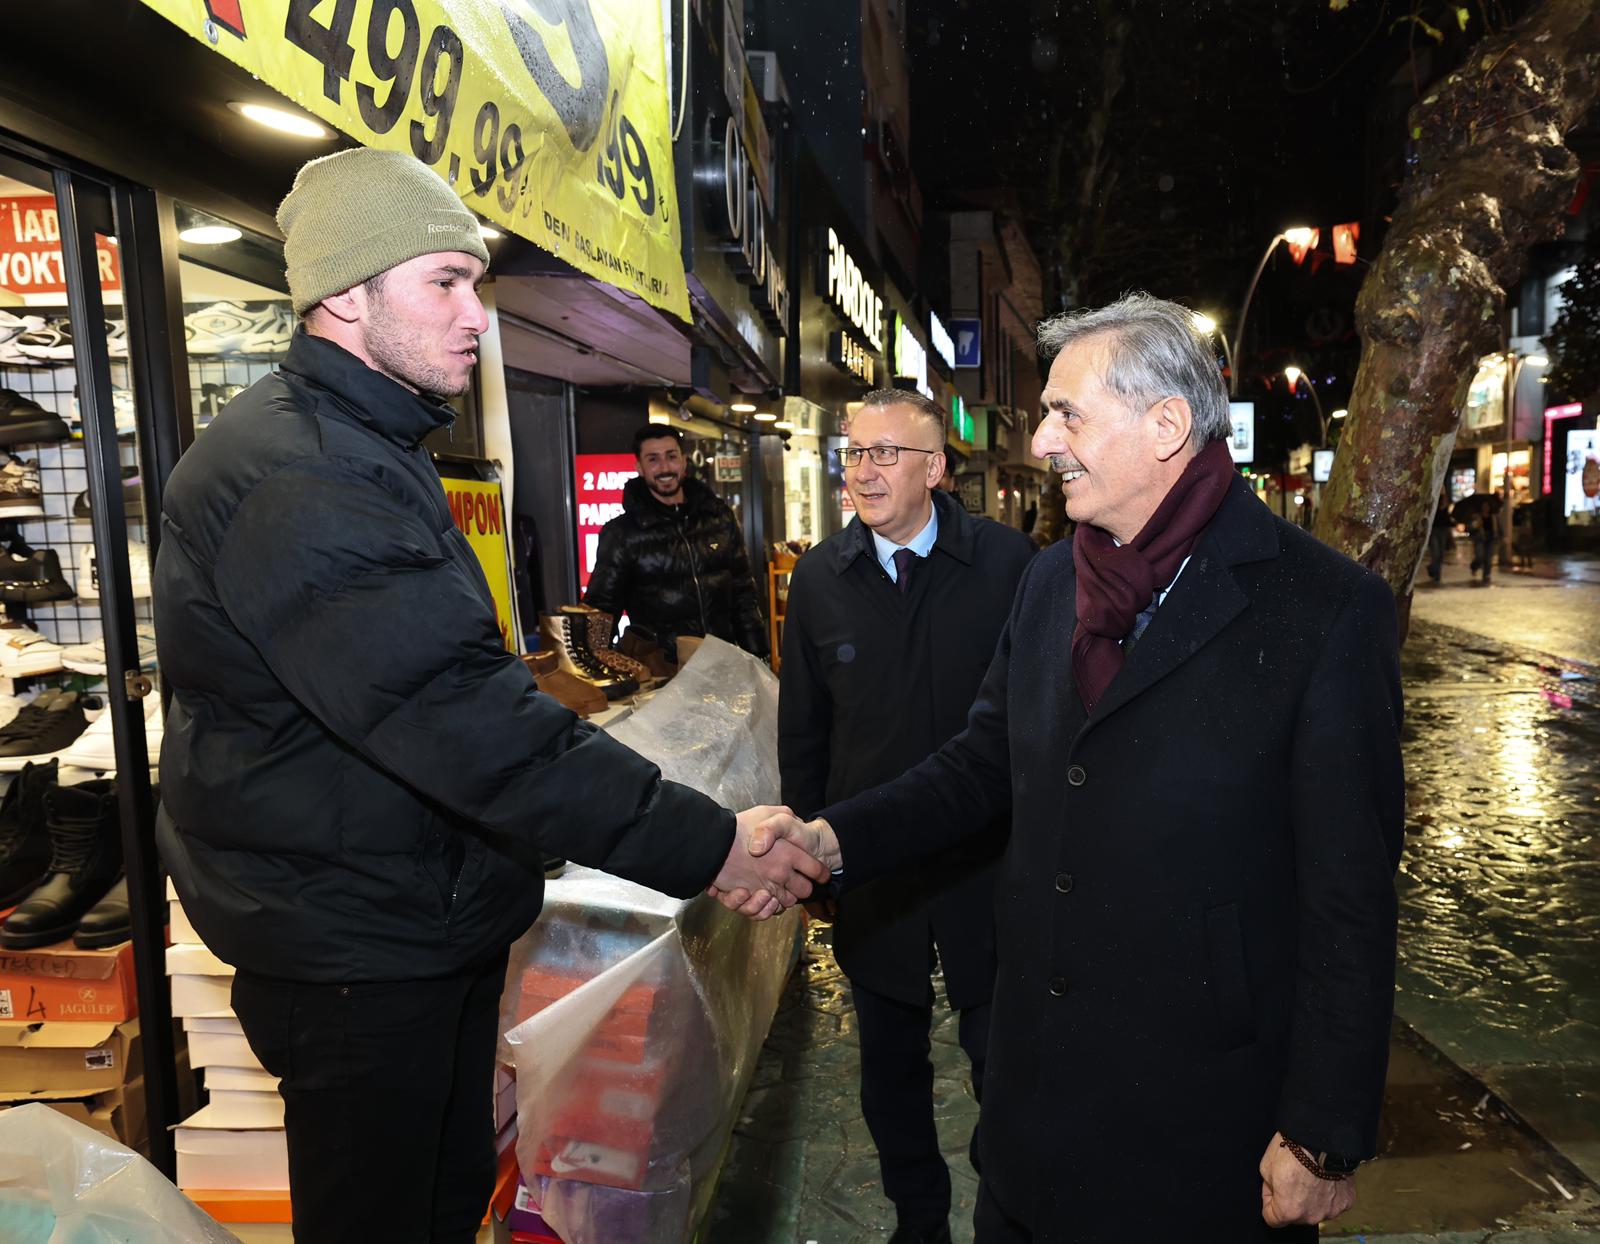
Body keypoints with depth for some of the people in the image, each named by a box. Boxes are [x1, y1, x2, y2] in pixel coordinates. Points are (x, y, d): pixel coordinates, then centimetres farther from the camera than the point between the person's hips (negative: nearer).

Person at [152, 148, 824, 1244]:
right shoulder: (290, 478, -24)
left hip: (433, 925, 10)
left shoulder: (367, 452, 12)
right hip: (351, 953, -9)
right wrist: (706, 844, -29)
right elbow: (455, 716, -32)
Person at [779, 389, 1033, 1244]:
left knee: (1002, 1060, 13)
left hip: (988, 862, -2)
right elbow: (801, 730, 6)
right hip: (872, 873, 3)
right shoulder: (820, 577, -1)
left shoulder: (1008, 562, -10)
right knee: (890, 1071, 19)